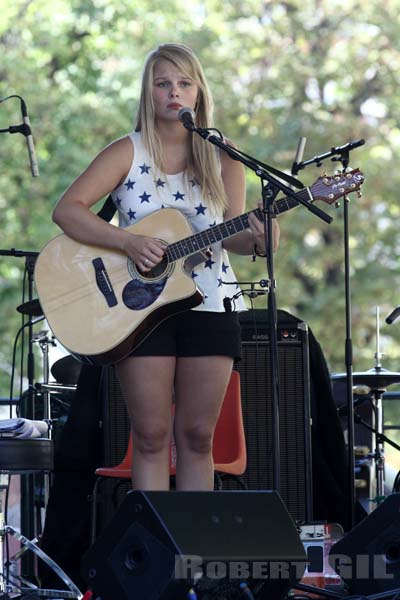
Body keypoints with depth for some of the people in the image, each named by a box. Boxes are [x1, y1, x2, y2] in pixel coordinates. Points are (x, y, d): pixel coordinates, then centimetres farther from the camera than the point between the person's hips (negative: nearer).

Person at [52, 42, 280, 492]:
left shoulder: (221, 159, 6)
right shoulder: (128, 153, 0)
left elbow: (232, 235, 5)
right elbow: (66, 210, -8)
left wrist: (257, 240, -18)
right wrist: (129, 242, -20)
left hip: (209, 305, 2)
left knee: (198, 435, 3)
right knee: (151, 434, -4)